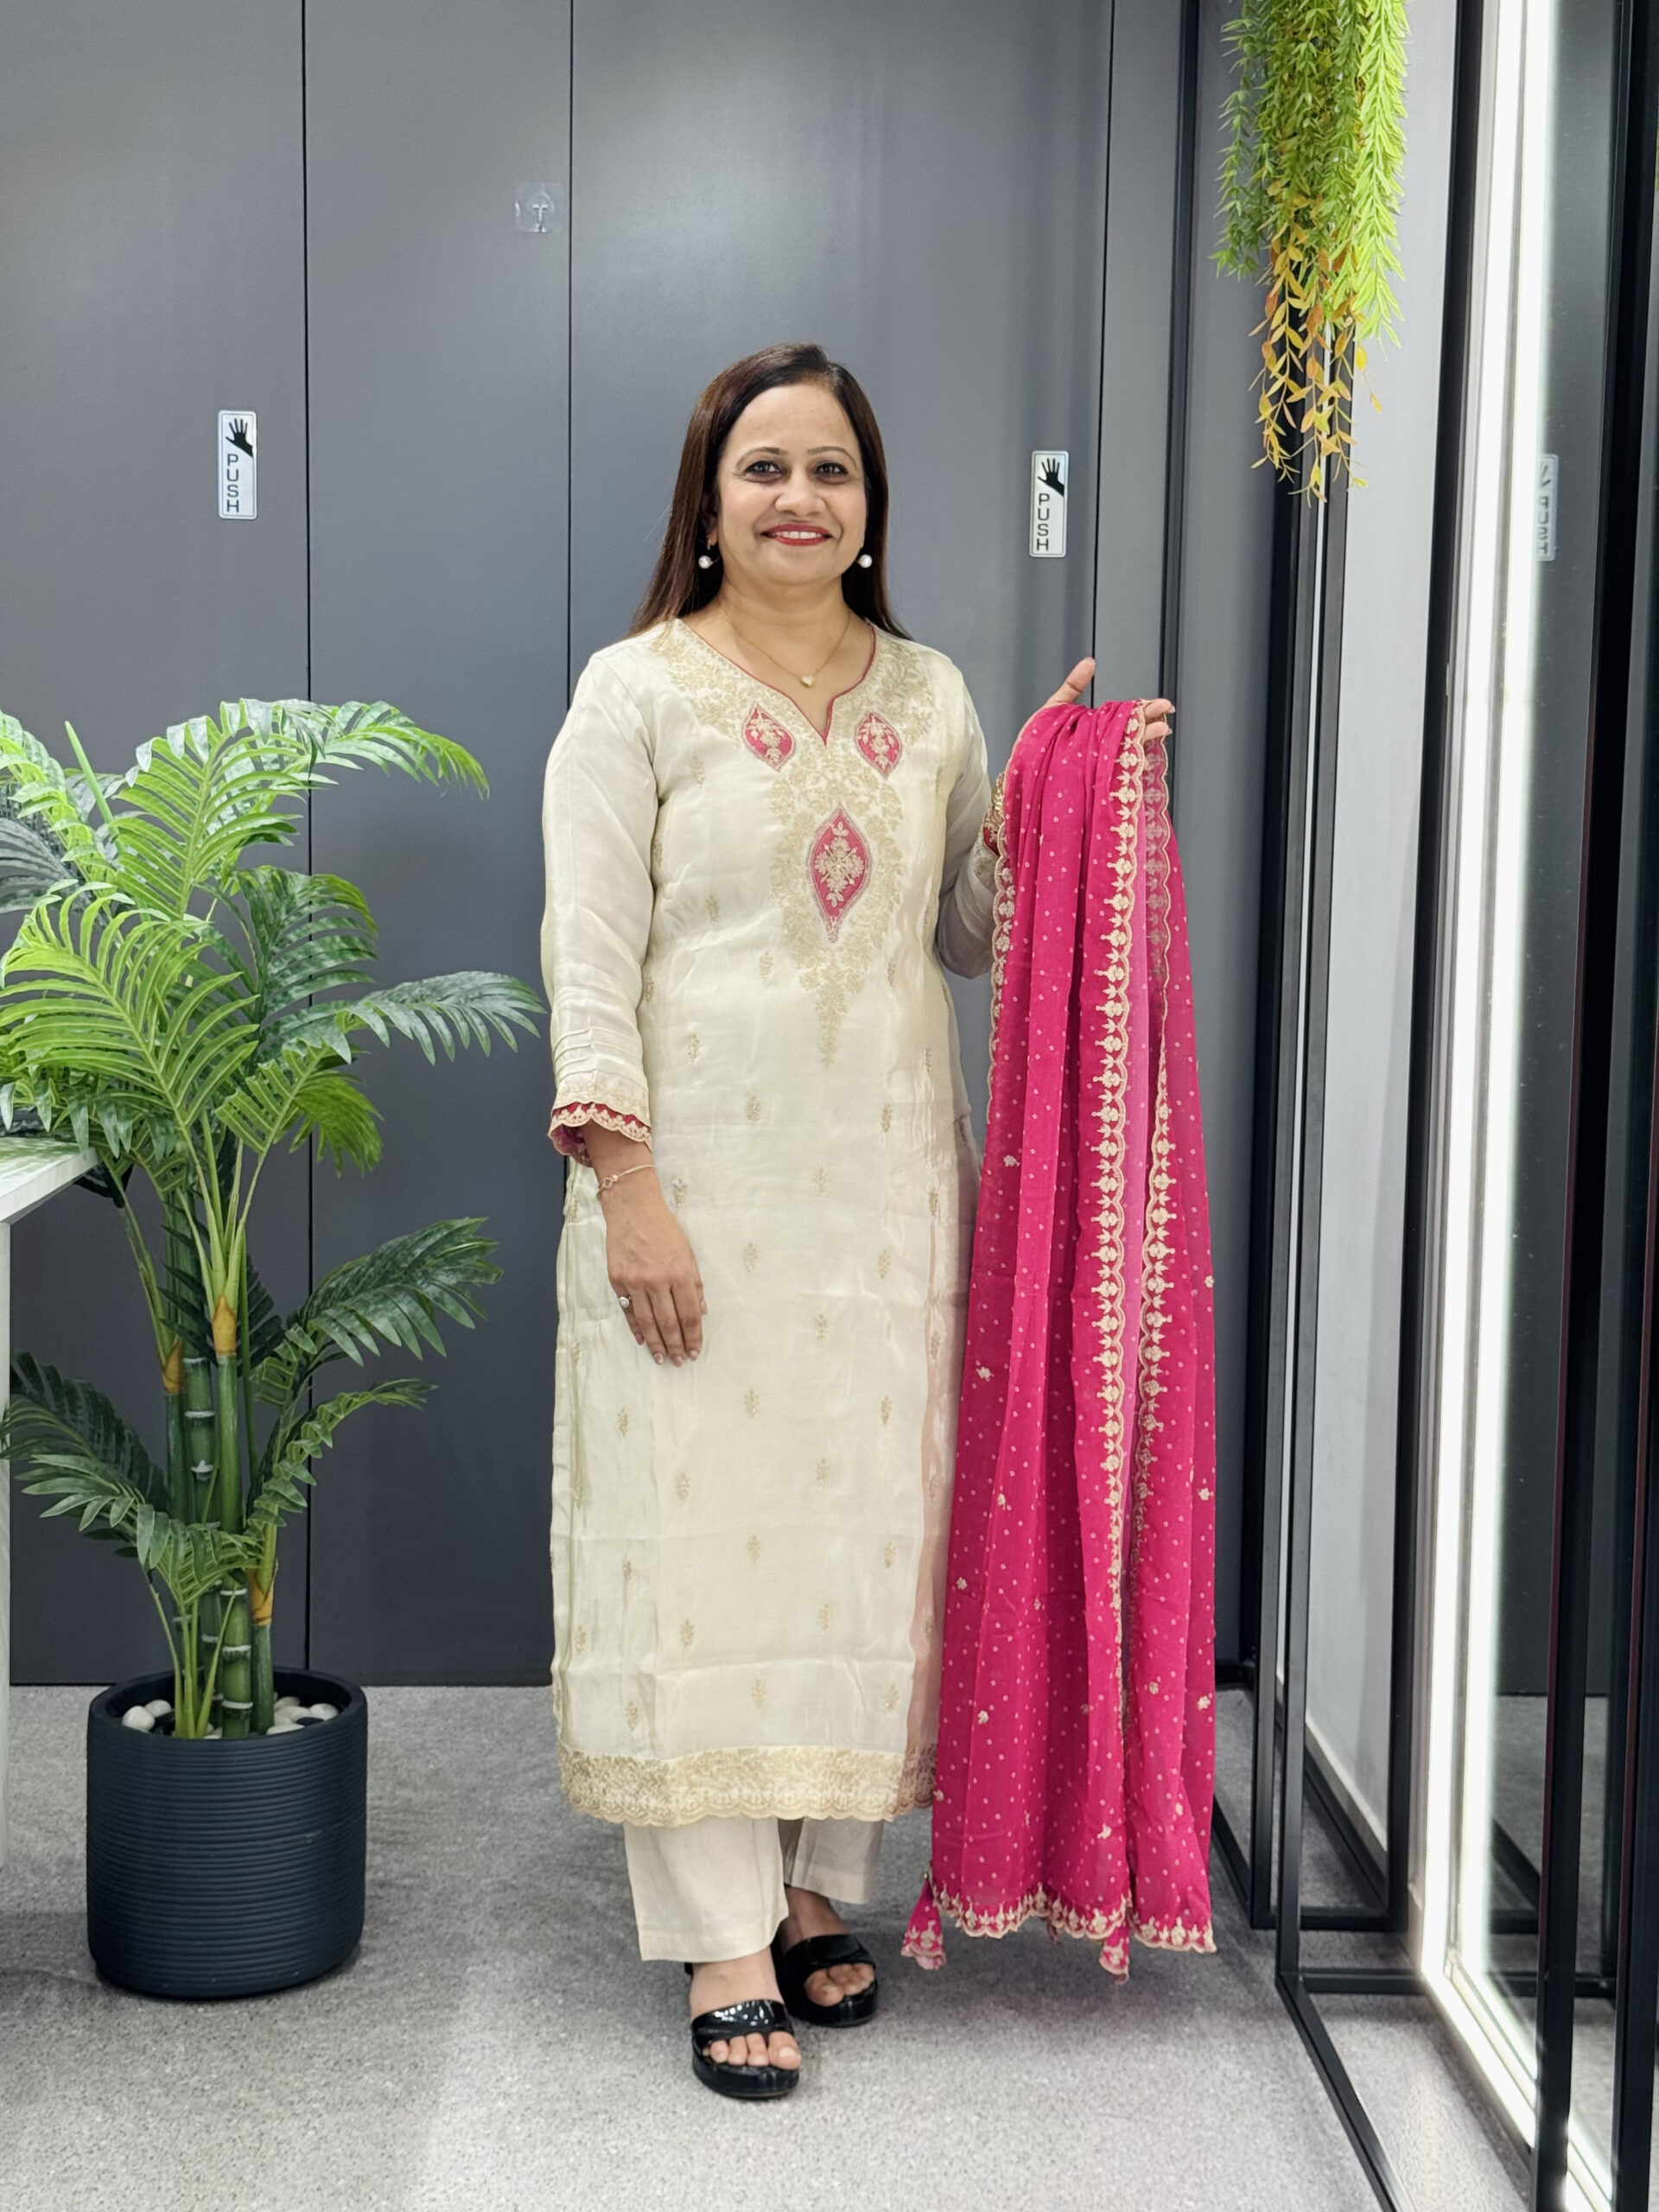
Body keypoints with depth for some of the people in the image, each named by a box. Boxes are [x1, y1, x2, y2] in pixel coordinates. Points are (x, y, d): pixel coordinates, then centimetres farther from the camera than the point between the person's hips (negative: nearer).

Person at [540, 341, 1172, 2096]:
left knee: (868, 1528, 8)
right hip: (701, 1189, -4)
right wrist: (626, 1191, -14)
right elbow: (589, 960, -6)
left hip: (887, 1192, 4)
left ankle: (819, 1886, 25)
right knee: (699, 1538, -2)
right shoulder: (638, 691, -1)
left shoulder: (929, 694, 12)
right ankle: (725, 1941, 8)